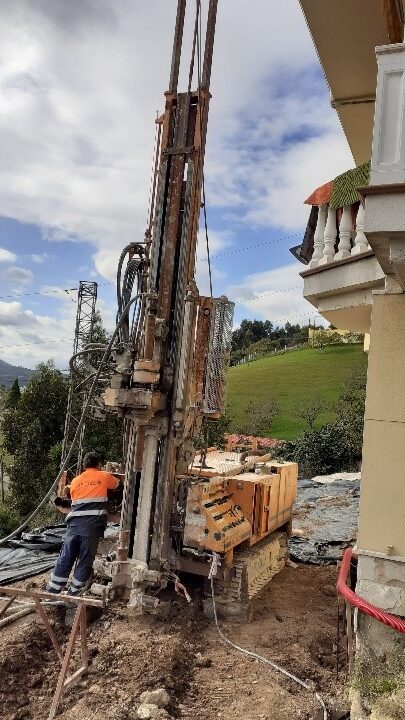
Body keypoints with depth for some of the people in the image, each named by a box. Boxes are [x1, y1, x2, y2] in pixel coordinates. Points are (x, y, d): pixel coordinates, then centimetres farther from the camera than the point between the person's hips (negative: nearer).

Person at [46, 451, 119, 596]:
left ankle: (52, 591, 18)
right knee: (85, 560, 7)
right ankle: (73, 594, 12)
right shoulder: (104, 477, 10)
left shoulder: (75, 481, 16)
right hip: (93, 523, -3)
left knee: (65, 558, 11)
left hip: (75, 523, 3)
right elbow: (117, 484, 29)